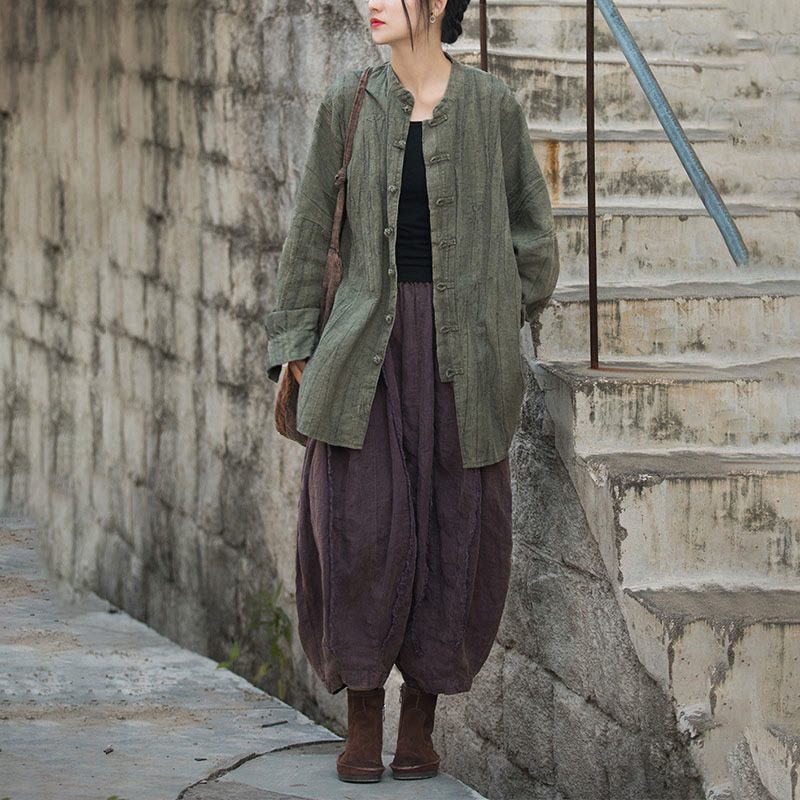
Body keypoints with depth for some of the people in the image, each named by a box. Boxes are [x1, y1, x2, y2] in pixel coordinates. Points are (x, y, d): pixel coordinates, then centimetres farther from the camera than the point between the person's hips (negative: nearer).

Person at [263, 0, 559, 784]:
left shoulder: (493, 106, 0)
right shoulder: (349, 102, 3)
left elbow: (534, 239, 10)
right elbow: (312, 228, 6)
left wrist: (493, 329, 9)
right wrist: (296, 349, 2)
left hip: (461, 349, 0)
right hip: (369, 345, 0)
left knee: (454, 530, 0)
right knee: (358, 525, -7)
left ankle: (419, 718, 16)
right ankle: (362, 721, 7)